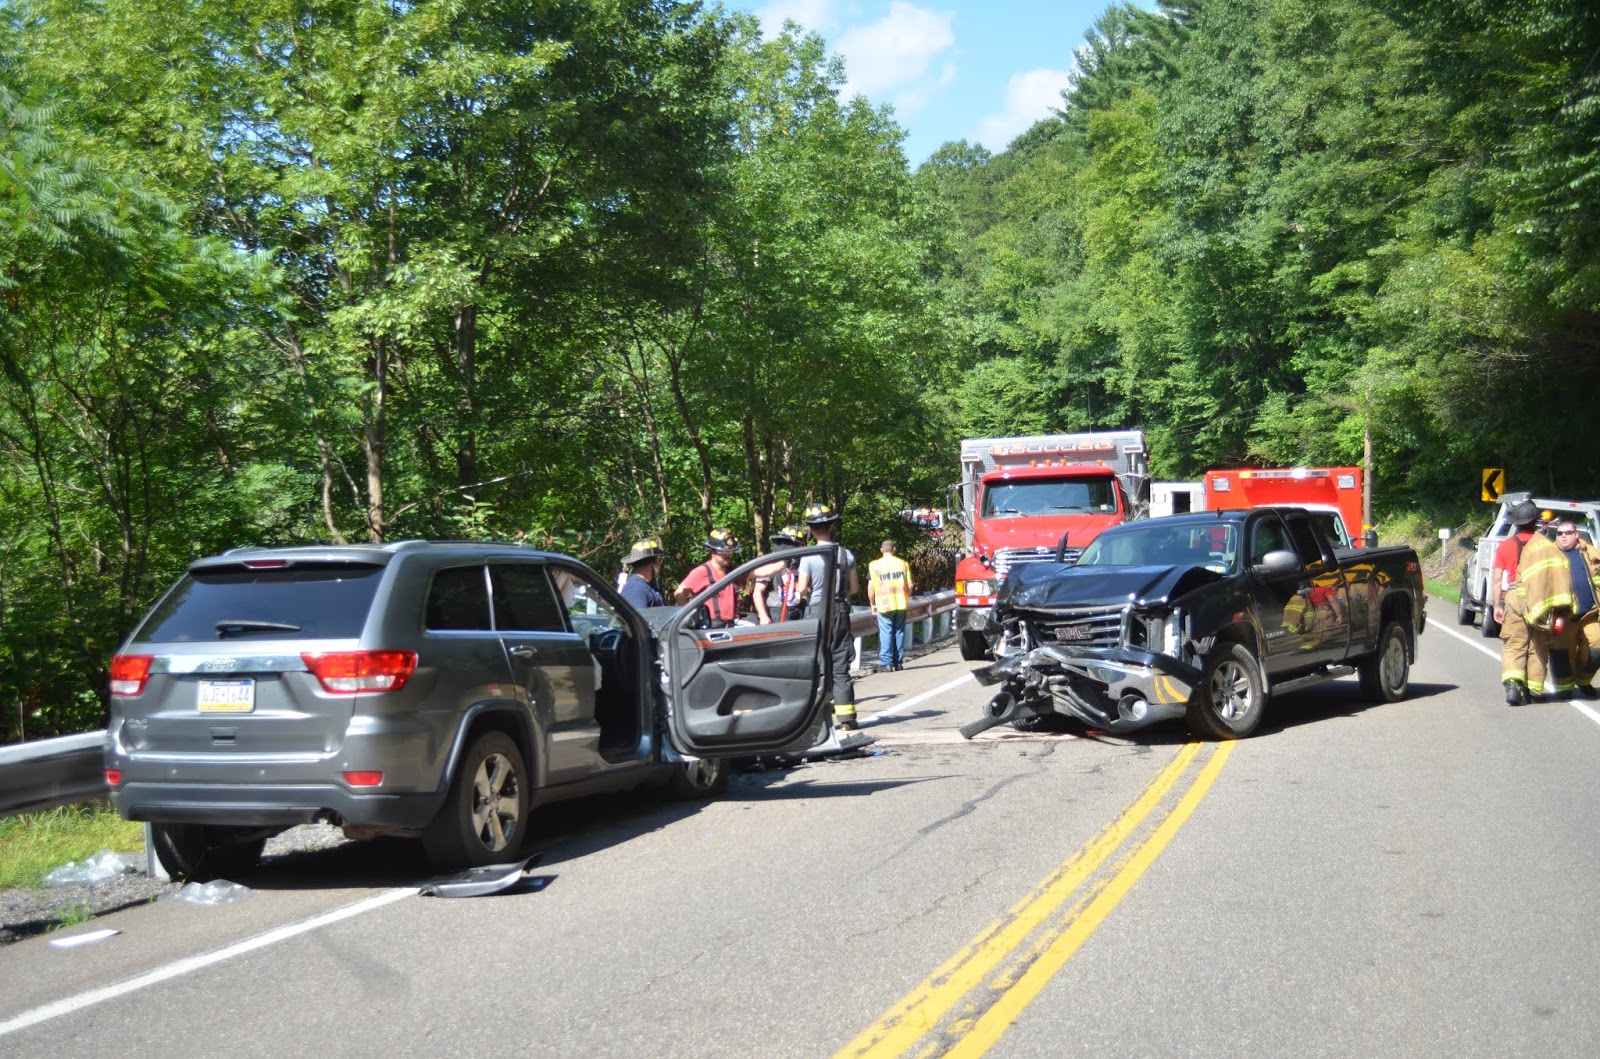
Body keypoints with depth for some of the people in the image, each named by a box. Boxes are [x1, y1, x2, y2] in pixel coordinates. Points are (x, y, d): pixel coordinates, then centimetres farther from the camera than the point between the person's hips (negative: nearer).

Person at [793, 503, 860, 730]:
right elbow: (854, 588, 4)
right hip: (840, 613, 3)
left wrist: (809, 596, 7)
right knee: (840, 668, 6)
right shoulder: (846, 554, 1)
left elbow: (802, 589, -14)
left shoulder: (809, 557, -10)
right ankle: (846, 717, 2)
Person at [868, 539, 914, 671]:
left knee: (885, 633, 0)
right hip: (901, 605, 2)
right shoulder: (902, 563, 6)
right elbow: (910, 586, 5)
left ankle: (886, 663, -5)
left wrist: (872, 604, 7)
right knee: (899, 632, 9)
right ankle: (898, 662, 12)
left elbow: (871, 587, -4)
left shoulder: (875, 565, -2)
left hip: (884, 605, -2)